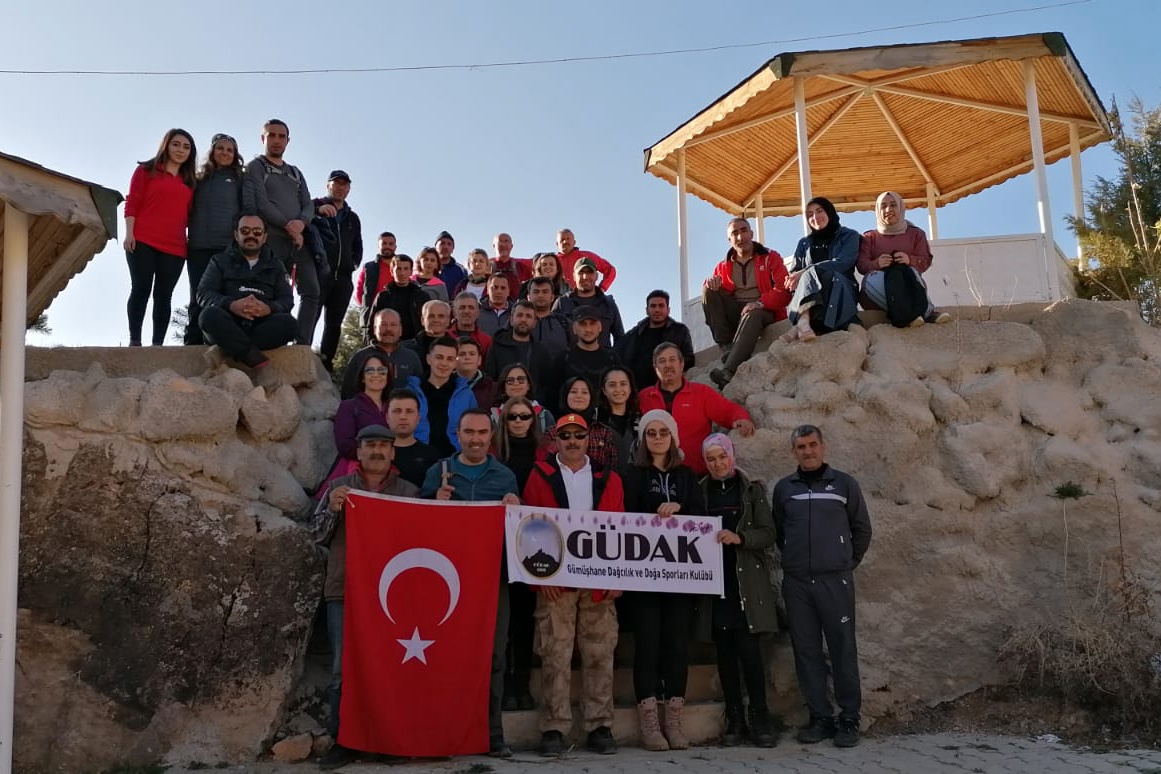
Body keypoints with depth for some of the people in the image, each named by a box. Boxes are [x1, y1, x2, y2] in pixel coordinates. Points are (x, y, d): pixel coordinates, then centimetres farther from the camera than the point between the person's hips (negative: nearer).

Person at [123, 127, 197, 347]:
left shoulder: (191, 180, 18)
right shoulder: (146, 170, 9)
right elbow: (132, 203, 2)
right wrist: (129, 233, -8)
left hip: (174, 247, 3)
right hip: (143, 241, -3)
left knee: (163, 294, -2)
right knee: (141, 289, -8)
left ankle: (158, 344, -5)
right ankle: (134, 341, -10)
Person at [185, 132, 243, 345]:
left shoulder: (239, 179, 14)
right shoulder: (199, 179, 19)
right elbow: (189, 211, 19)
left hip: (228, 247, -2)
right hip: (199, 247, 2)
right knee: (198, 299, -2)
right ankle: (193, 346, -3)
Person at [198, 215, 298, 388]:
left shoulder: (275, 266, 20)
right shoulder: (220, 261, 16)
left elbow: (287, 300, 6)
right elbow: (204, 294, 0)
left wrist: (269, 308, -20)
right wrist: (231, 305, -23)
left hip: (261, 327, 1)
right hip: (228, 327, -1)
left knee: (288, 323, -30)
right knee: (210, 314, -34)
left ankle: (229, 349, -33)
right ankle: (259, 362, -40)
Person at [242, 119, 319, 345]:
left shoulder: (296, 173, 25)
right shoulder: (255, 167, 7)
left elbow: (308, 204, 13)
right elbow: (261, 203, -7)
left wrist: (301, 222, -9)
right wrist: (288, 226, -11)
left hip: (300, 239, 5)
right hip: (273, 239, -5)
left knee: (312, 291, -7)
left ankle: (303, 345, -6)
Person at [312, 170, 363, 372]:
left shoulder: (353, 218, 25)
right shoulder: (316, 206, 10)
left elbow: (357, 247, 31)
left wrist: (354, 263, 12)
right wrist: (317, 210, -22)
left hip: (343, 277, 5)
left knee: (334, 323, 1)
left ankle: (326, 362, 2)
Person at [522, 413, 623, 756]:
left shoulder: (609, 479, 10)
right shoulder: (540, 476, 5)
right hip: (554, 581, -2)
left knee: (599, 654, 5)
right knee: (555, 655, -1)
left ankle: (600, 726, 12)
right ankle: (554, 729, 5)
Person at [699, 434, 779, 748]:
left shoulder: (751, 490, 5)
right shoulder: (700, 492, 10)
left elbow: (768, 534, -1)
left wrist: (739, 538, -17)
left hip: (747, 581, -2)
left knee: (749, 650, -9)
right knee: (725, 653, 4)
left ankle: (760, 720, 1)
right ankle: (735, 721, 12)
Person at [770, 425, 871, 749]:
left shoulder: (844, 484, 3)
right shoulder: (783, 488, 8)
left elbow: (862, 529, 9)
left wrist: (848, 563, 10)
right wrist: (795, 559, 12)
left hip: (835, 581, -2)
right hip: (796, 582, 2)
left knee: (843, 650, -1)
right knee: (806, 651, 4)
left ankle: (849, 719, 6)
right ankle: (820, 718, 12)